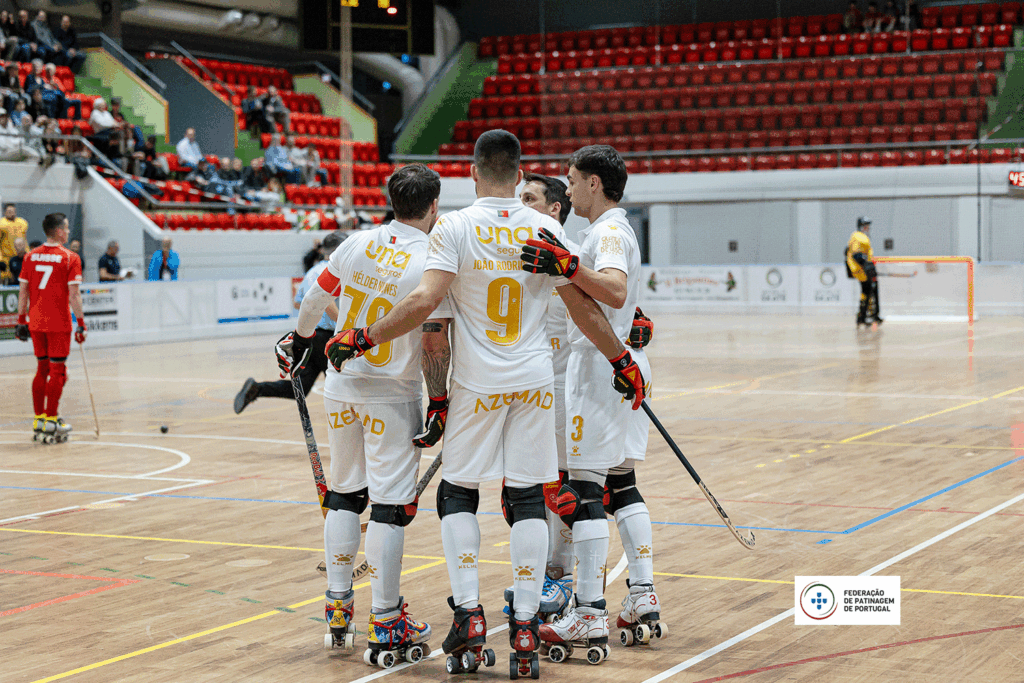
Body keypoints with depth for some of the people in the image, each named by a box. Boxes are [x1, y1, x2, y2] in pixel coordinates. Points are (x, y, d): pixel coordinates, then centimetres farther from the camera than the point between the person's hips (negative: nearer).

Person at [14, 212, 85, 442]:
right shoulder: (70, 258, -8)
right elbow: (73, 295, -13)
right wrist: (81, 323, -9)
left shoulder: (31, 256, 6)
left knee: (42, 369, 14)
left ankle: (39, 420, 15)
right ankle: (51, 421, 1)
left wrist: (21, 320, 13)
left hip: (35, 322, 5)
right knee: (57, 371, 2)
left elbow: (23, 291, 7)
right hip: (58, 323, -5)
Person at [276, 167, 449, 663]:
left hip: (341, 387, 5)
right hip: (392, 398, -5)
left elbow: (316, 297, 12)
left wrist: (301, 338, 30)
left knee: (344, 494, 17)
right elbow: (434, 347, -13)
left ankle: (338, 608, 25)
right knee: (390, 506, 0)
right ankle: (385, 626, 4)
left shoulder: (357, 244, -2)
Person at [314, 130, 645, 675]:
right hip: (534, 381, 2)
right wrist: (621, 361, 16)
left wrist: (364, 338, -9)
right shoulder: (545, 229, 1)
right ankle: (525, 627, 3)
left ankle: (468, 613, 1)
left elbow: (425, 303, -17)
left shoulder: (455, 227, -7)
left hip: (477, 384, -2)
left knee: (457, 492, 11)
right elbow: (584, 308, 4)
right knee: (527, 498, 5)